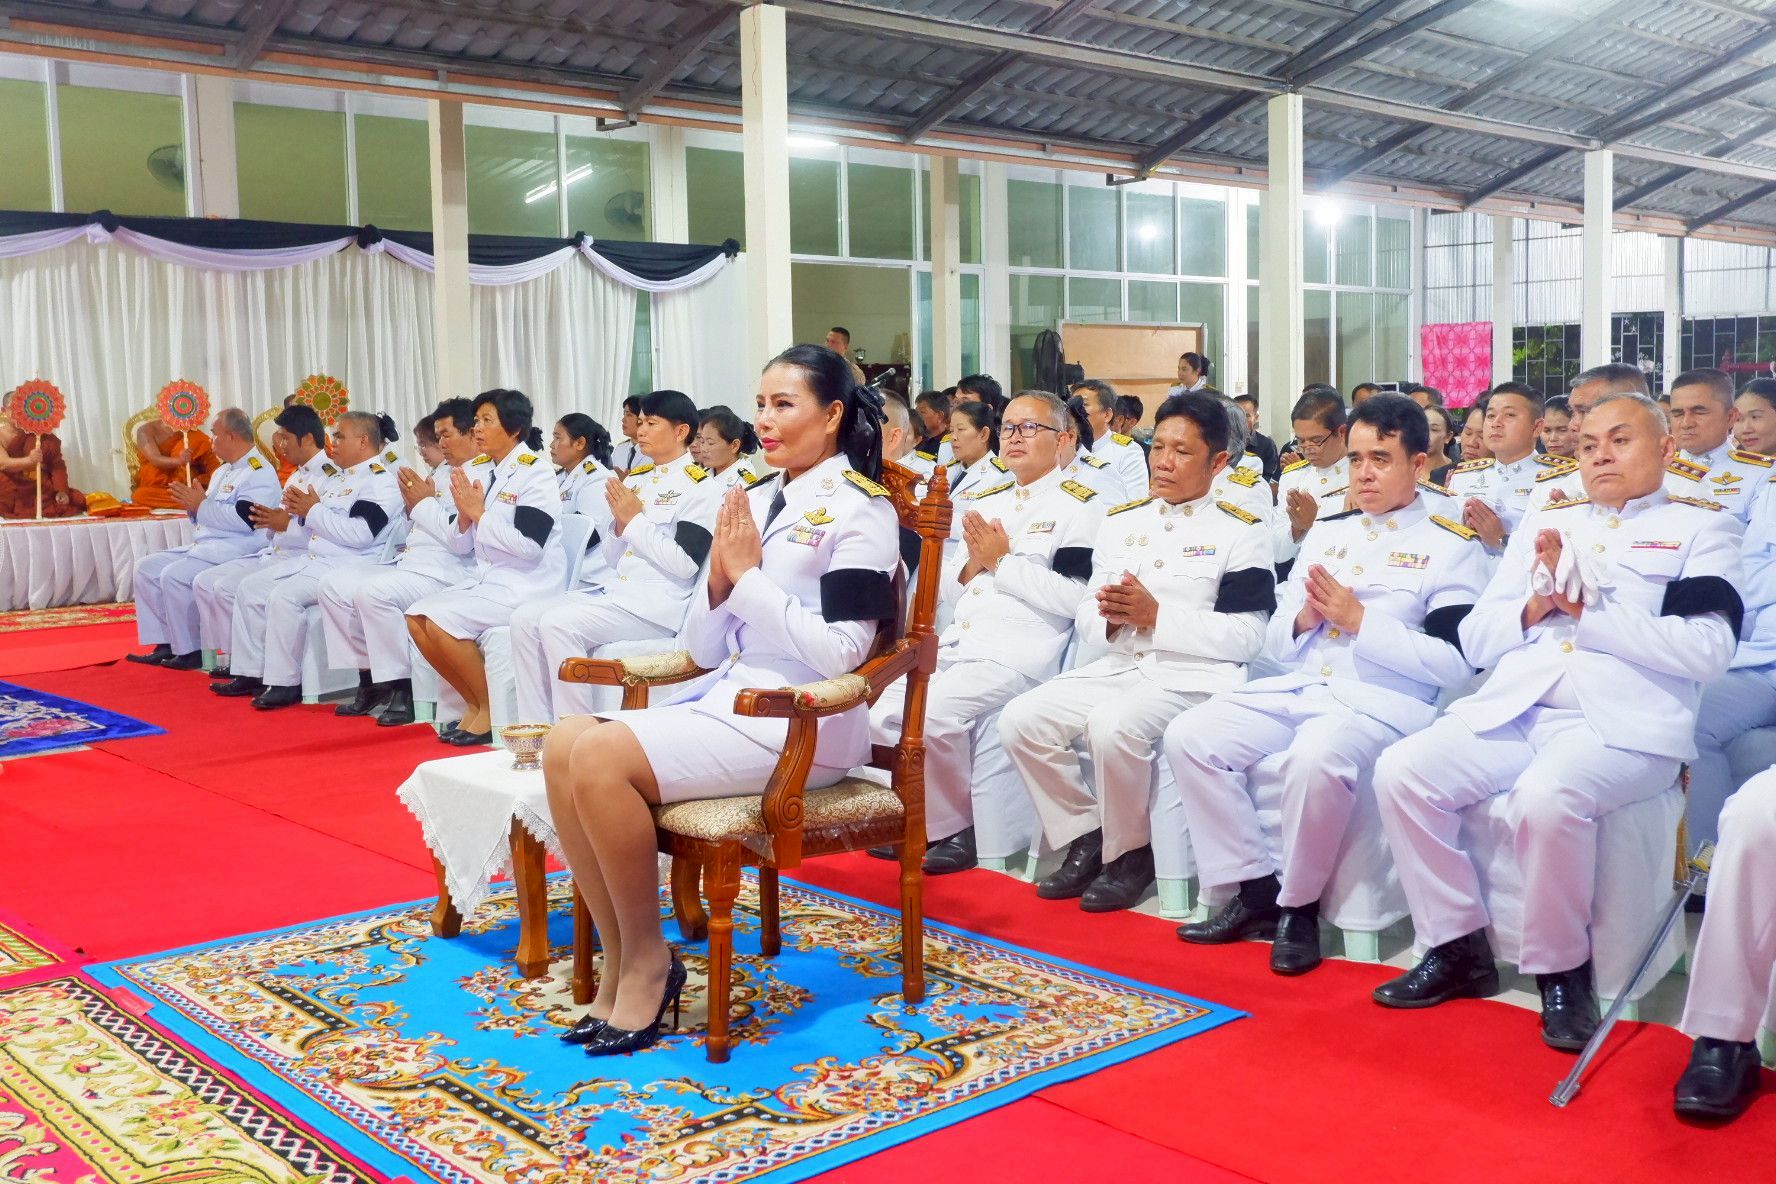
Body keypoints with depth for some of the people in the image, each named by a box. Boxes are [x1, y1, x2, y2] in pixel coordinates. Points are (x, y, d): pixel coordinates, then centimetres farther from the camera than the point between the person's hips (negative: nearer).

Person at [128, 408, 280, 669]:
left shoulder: (260, 473, -12)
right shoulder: (223, 472, 21)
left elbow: (244, 520, -25)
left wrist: (202, 504, -16)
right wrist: (191, 505, 5)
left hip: (233, 552, -11)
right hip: (203, 547, 11)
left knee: (174, 575, -26)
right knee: (147, 567, 5)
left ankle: (190, 651, -14)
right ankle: (165, 644, 3)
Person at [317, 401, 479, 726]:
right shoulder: (442, 471, 20)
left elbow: (459, 537, -23)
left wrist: (424, 502, -9)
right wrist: (413, 505, 5)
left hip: (446, 574, -11)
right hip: (409, 565, 11)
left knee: (374, 591, -31)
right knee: (335, 585, 3)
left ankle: (400, 690, -18)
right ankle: (370, 682, 4)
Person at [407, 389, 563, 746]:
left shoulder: (534, 473, -12)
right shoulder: (476, 470, 9)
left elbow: (529, 546, -22)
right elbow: (462, 547, 13)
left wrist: (480, 514, -16)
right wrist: (465, 515, -7)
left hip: (526, 584, -8)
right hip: (487, 579, 8)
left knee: (441, 620, -22)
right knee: (416, 617, -6)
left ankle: (493, 710, -6)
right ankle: (474, 704, 6)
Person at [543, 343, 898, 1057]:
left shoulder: (858, 508, -6)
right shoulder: (754, 501, 15)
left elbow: (840, 651, -16)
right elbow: (703, 650, 13)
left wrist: (749, 573, -13)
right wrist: (719, 572, -5)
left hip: (803, 727, -7)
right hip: (729, 703, 8)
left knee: (602, 757, -24)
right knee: (564, 746, -13)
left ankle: (648, 958, -6)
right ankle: (618, 959, -6)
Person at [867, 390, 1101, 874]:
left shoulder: (1081, 506, -1)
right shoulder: (987, 502, 21)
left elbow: (1074, 597, -15)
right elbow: (947, 591, 21)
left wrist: (1003, 561, -10)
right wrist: (974, 564, 0)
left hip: (1019, 652, -8)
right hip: (958, 645, 8)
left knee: (928, 713, -27)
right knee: (884, 714, -8)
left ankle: (956, 828, -6)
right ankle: (928, 820, 8)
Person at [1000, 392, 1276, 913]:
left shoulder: (1240, 532, 0)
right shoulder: (1120, 522, 16)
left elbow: (1246, 635, -10)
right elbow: (1086, 620, 14)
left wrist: (1156, 615, -17)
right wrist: (1110, 620, -11)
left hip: (1195, 674, -6)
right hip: (1119, 665, 6)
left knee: (1113, 725, -34)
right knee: (1022, 719, -15)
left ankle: (1130, 852, -9)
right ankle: (1085, 837, 1)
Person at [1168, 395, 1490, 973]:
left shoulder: (1452, 547, 2)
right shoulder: (1327, 532, 20)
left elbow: (1455, 664, -9)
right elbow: (1276, 642, 20)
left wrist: (1361, 619, -13)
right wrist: (1304, 619, -3)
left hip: (1384, 702, -6)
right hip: (1297, 687, 6)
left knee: (1314, 758, -37)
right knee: (1189, 737, -15)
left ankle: (1299, 906, -12)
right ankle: (1256, 889, -5)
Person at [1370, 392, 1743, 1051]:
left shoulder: (1701, 527, 11)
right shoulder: (1547, 524, 24)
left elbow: (1707, 649, -6)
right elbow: (1476, 640, 18)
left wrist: (1586, 610, -9)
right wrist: (1535, 607, -3)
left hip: (1623, 723, -5)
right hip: (1512, 708, 5)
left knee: (1545, 797, -35)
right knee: (1401, 771, -19)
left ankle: (1562, 971, -10)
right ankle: (1457, 948, -4)